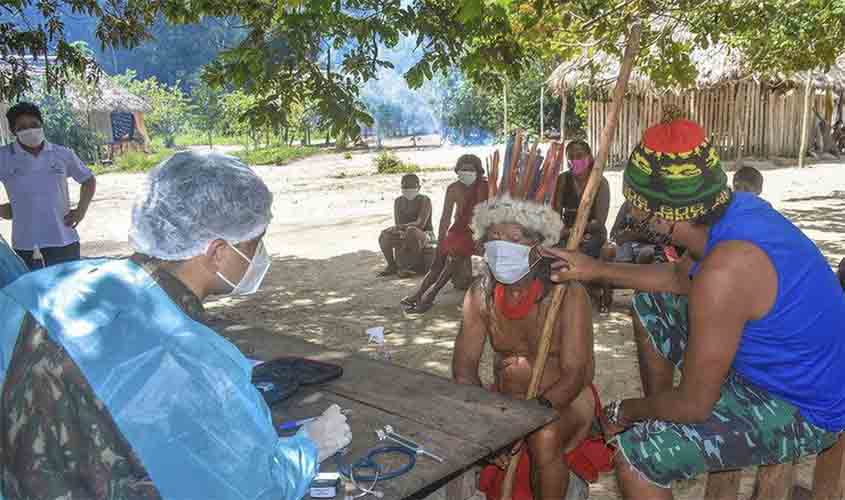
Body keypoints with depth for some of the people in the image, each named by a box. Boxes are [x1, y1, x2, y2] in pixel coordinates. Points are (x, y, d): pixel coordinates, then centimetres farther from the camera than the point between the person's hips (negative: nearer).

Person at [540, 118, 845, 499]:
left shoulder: (725, 271, -36)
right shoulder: (737, 209, -9)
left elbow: (694, 405, -25)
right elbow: (680, 278, 12)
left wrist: (626, 412, -6)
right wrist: (597, 269, 8)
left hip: (801, 411, -9)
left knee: (637, 457, -20)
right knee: (650, 306, 14)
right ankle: (657, 420, 27)